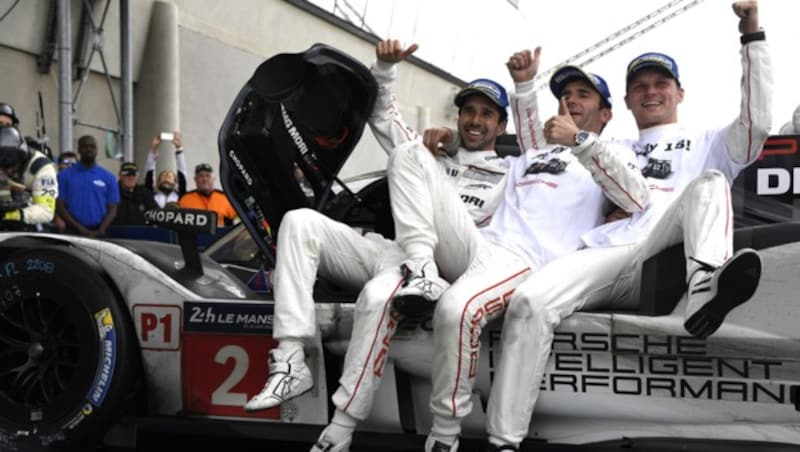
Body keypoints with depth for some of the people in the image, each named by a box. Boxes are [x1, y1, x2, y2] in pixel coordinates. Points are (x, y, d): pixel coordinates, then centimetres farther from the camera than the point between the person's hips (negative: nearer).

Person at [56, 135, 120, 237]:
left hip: (99, 235, 1)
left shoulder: (108, 177, 9)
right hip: (73, 233, -1)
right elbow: (60, 207, 1)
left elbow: (112, 208, 5)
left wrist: (100, 231, -11)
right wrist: (80, 229, -11)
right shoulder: (65, 176, 6)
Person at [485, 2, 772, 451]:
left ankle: (706, 288, -53)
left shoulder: (707, 145, 28)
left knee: (709, 182, -25)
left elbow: (757, 123, 9)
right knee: (529, 301, -27)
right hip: (603, 258, 2)